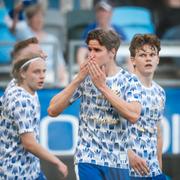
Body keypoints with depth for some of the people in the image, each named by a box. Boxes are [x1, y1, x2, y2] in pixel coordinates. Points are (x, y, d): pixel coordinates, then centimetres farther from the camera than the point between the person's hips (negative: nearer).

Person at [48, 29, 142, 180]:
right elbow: (53, 110, -5)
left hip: (118, 162, 1)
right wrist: (78, 79, -13)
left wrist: (103, 86, -17)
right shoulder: (85, 78, 2)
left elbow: (134, 115, -19)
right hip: (89, 159, -1)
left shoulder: (129, 80, -1)